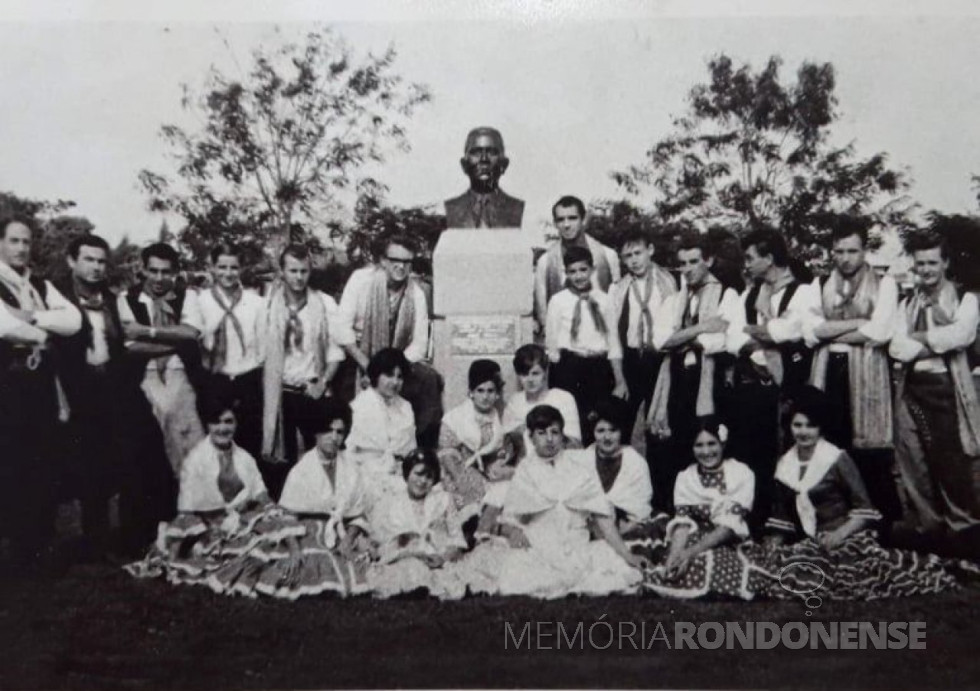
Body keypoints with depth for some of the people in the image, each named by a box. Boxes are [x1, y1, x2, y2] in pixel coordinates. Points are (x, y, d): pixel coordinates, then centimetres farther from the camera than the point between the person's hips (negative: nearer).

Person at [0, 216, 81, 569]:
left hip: (42, 381, 5)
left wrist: (32, 317, -12)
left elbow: (73, 320, -1)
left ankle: (43, 545, 23)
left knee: (46, 463, 10)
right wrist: (43, 330, -6)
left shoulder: (41, 286, 12)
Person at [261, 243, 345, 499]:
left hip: (313, 391, 1)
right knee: (280, 458, 6)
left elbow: (335, 350, 2)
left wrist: (323, 382, -8)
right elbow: (262, 350, -2)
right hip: (278, 392, 0)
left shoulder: (325, 304, -1)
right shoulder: (268, 305, -3)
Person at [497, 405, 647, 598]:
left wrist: (626, 555, -5)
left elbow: (602, 517, 5)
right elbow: (511, 522, 5)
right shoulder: (524, 473, 9)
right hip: (538, 556, -1)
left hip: (579, 552, 1)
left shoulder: (580, 473, 10)